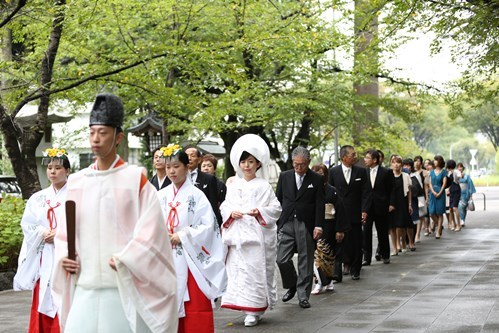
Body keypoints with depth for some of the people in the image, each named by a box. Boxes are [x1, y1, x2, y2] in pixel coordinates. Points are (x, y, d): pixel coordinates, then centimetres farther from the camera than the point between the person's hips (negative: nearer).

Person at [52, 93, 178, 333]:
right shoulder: (76, 182, 11)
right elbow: (64, 229, 17)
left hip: (124, 288, -4)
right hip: (84, 288, 4)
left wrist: (124, 260, -13)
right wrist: (62, 257, -1)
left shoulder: (135, 179, -1)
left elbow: (150, 228, -6)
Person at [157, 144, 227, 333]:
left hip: (190, 258, -4)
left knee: (195, 303, -3)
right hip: (167, 259, 4)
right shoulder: (161, 196, 7)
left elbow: (209, 225, -10)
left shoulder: (196, 195, -4)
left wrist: (183, 236, -14)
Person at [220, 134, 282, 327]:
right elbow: (224, 207, 13)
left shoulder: (263, 186, 1)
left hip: (257, 236, -4)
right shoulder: (233, 186, 12)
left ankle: (254, 311, -2)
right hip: (237, 236, 4)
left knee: (255, 271, -6)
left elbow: (276, 208, 0)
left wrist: (259, 212, -15)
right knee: (237, 270, 1)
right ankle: (247, 307, 10)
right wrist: (231, 213, -7)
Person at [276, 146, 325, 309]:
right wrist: (276, 222, 6)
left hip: (306, 226, -2)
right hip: (286, 224, 2)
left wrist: (318, 226, -9)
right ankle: (292, 286, 21)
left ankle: (303, 296, 10)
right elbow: (278, 200, 11)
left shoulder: (316, 179, 0)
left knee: (306, 262, 2)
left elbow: (320, 204, -2)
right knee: (282, 259, -4)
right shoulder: (284, 176, 8)